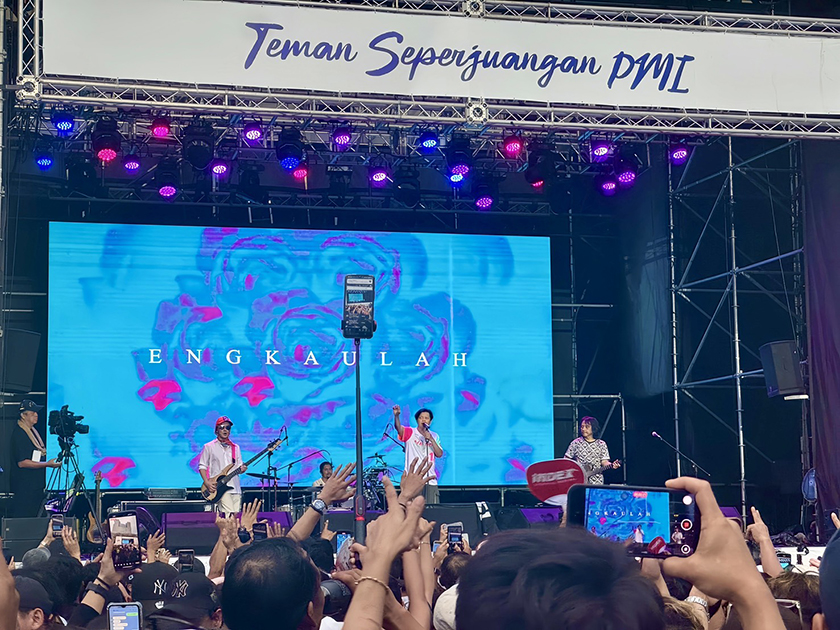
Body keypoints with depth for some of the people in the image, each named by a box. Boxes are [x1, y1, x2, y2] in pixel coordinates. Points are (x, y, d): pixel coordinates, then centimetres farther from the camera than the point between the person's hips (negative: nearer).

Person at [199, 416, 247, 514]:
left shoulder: (235, 448, 18)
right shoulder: (209, 447, 6)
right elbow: (202, 466, 4)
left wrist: (242, 469, -6)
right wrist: (207, 482, -11)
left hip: (235, 487, 5)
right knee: (229, 515, -21)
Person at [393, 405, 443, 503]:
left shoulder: (434, 436, 14)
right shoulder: (410, 433, 2)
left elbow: (439, 454, 3)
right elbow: (398, 427, -19)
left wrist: (431, 439, -10)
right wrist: (396, 415, -39)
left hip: (430, 480, 4)